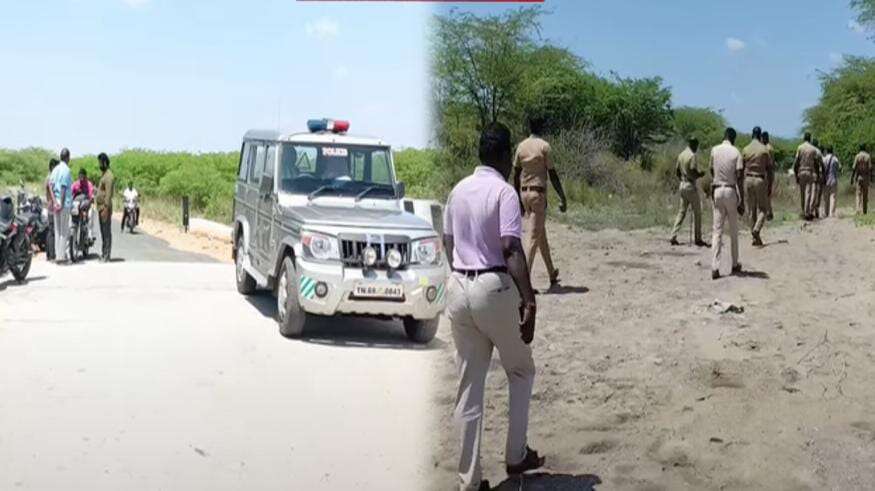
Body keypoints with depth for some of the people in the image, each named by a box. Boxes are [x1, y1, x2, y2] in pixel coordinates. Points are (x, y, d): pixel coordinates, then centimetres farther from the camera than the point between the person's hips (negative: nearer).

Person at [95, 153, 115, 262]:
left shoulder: (108, 176, -14)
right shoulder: (103, 174, 18)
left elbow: (108, 194, -20)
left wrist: (106, 208, -24)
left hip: (105, 208, -10)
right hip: (100, 207, 10)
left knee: (107, 232, -8)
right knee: (103, 232, 14)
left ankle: (107, 256, -7)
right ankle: (103, 254, 19)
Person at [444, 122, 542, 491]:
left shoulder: (459, 190, 11)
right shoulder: (504, 192, -10)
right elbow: (511, 250, -20)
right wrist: (529, 301, -22)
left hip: (458, 288, 6)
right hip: (494, 288, -6)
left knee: (469, 387, 8)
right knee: (521, 372, 18)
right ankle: (516, 456, 24)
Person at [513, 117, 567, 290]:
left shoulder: (521, 146, 6)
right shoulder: (544, 146, -9)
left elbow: (516, 175, 10)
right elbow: (552, 174, -10)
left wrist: (519, 200, 18)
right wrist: (562, 198, -5)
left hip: (524, 193, 6)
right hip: (538, 193, -6)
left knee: (541, 234, 17)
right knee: (533, 237, -8)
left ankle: (552, 275, 26)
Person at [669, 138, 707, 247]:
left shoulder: (681, 155, 10)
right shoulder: (692, 156, -14)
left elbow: (677, 171, 16)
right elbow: (693, 172, -21)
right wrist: (700, 174, -2)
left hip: (682, 185, 8)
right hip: (691, 186, -8)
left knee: (681, 212, 10)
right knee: (697, 213, 2)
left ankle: (673, 237, 2)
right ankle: (698, 239, 5)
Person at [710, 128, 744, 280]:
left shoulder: (714, 150, 2)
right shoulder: (736, 153, -6)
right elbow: (740, 178, -9)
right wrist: (742, 201, -7)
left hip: (717, 190, 2)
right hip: (731, 191, -2)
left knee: (717, 230, 2)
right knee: (733, 230, 12)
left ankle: (715, 267, -8)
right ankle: (735, 265, 21)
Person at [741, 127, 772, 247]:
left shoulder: (745, 150, 2)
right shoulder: (765, 150, -4)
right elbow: (769, 169, -3)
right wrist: (770, 186, 4)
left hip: (748, 179, 2)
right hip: (760, 179, -2)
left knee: (751, 210, 9)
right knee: (763, 209, 7)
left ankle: (755, 238, 10)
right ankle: (757, 229, -18)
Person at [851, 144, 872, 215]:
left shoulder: (857, 156, -4)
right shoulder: (868, 157, -2)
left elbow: (854, 168, -6)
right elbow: (870, 168, -5)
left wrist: (852, 177, -1)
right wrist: (871, 177, 3)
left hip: (858, 177, -1)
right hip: (866, 177, 1)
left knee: (859, 194, -2)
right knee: (865, 194, 9)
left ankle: (858, 210, -11)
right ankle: (864, 210, 12)